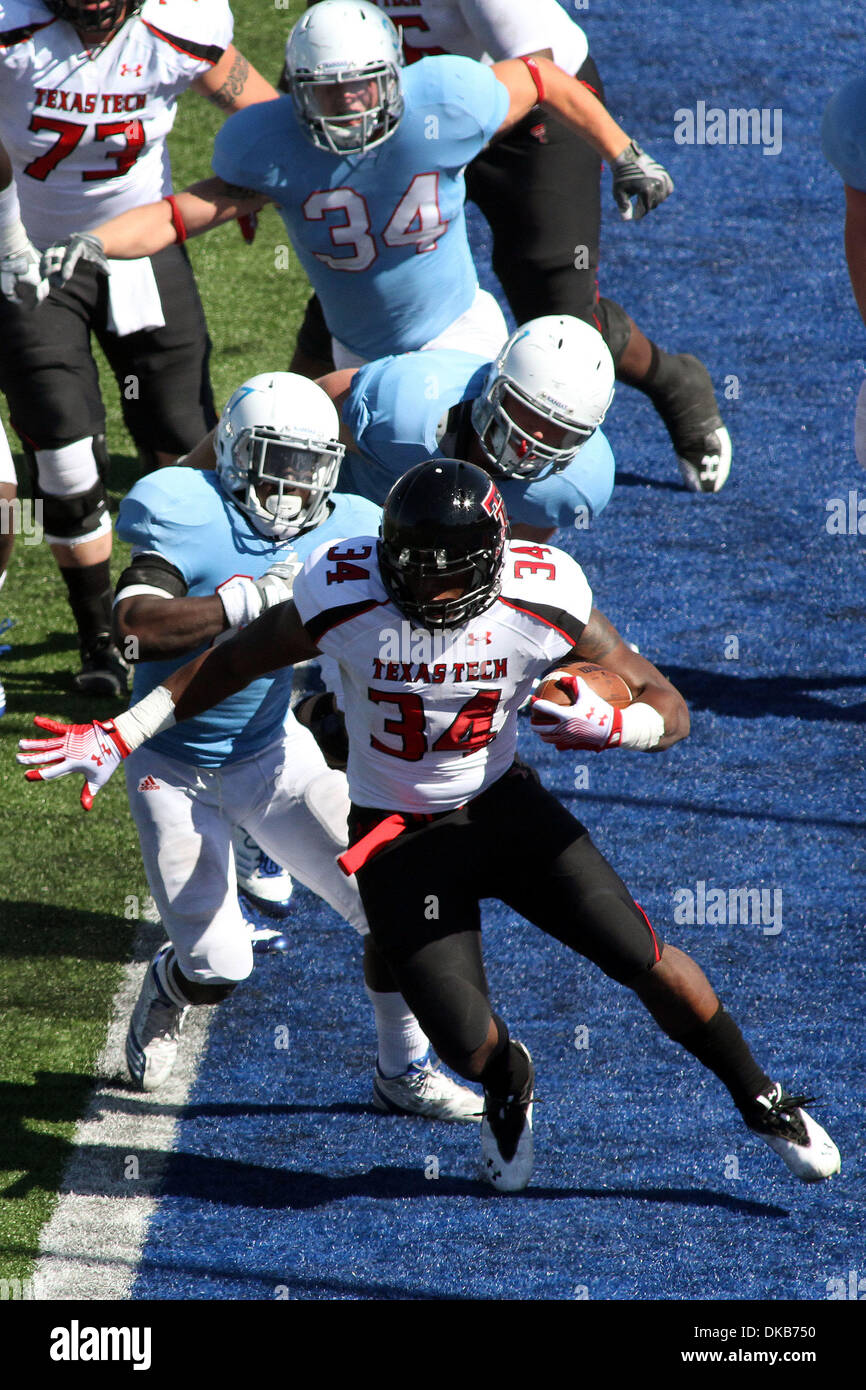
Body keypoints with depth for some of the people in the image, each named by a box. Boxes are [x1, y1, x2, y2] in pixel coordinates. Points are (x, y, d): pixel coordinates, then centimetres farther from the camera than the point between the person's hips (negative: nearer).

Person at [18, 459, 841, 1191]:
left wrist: (610, 723, -36)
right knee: (469, 1047, -6)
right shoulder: (344, 597, -25)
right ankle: (510, 1086, 35)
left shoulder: (542, 604, -23)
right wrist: (118, 736, -7)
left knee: (643, 959, -2)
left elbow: (669, 709, -14)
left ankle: (760, 1102, 26)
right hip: (399, 839, -1)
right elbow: (234, 661, -5)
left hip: (503, 807, 1)